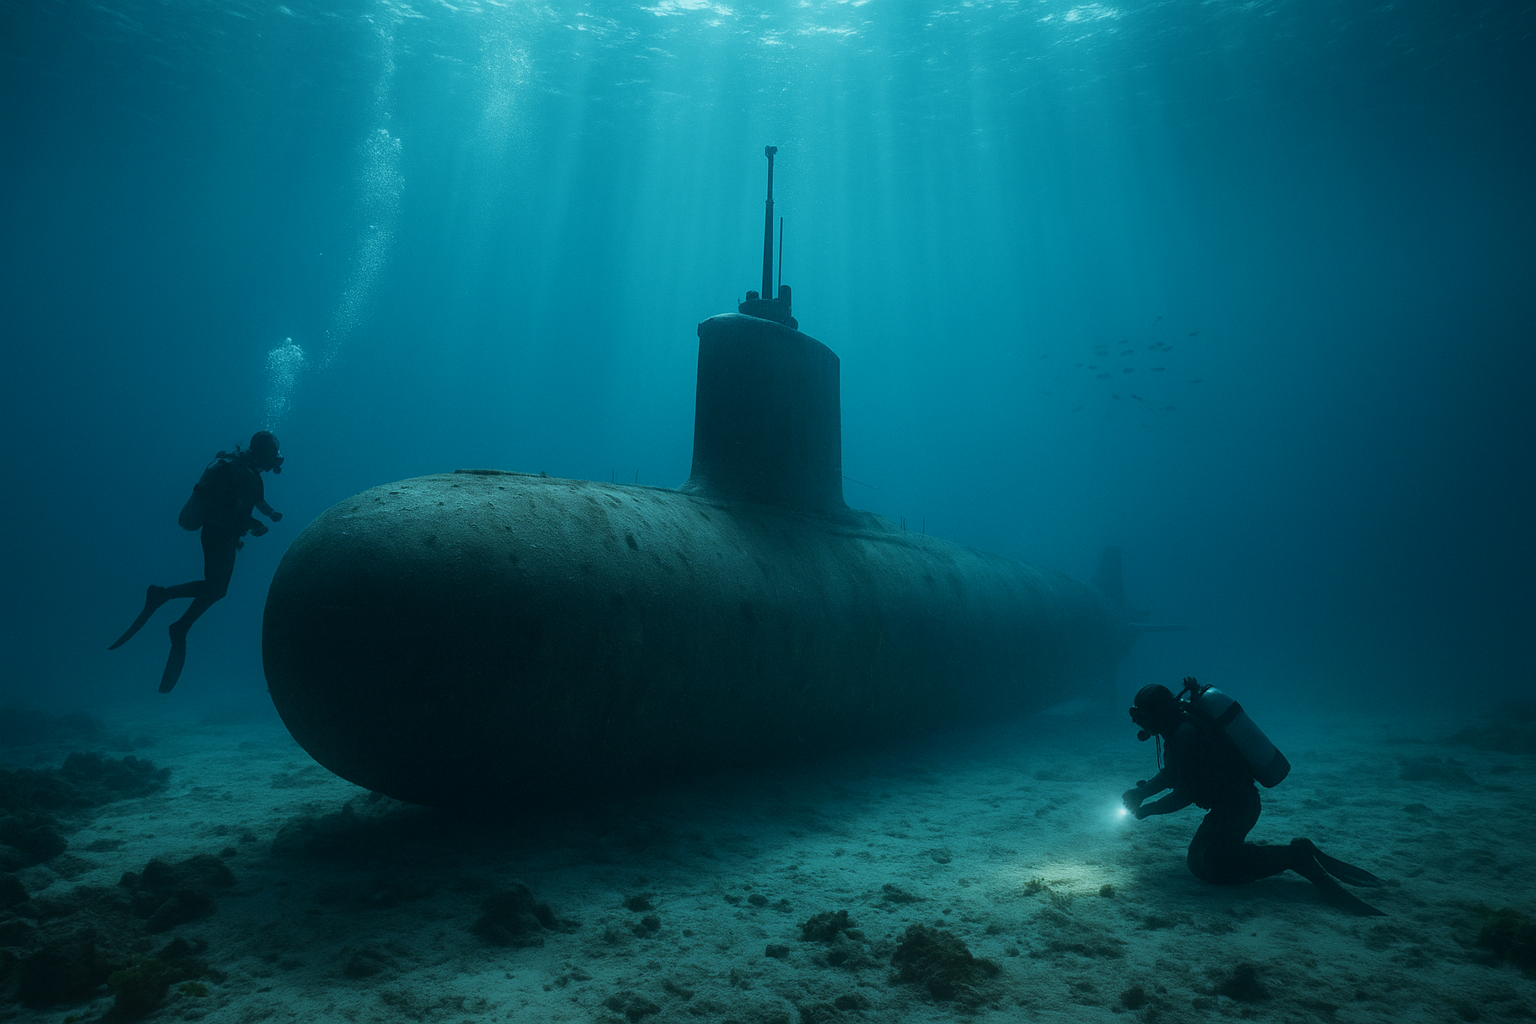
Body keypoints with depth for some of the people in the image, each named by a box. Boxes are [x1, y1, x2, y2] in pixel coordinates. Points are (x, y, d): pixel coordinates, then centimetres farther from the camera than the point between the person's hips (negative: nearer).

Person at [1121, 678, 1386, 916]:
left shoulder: (1186, 735, -25)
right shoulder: (1180, 726, 7)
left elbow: (1185, 795, -22)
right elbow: (1169, 775, 16)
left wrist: (1147, 809, -11)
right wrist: (1140, 792, 1)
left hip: (1234, 805, -10)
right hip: (1239, 800, 10)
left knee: (1207, 867, -13)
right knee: (1198, 859, 11)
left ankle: (1296, 857, -8)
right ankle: (1302, 856, 13)